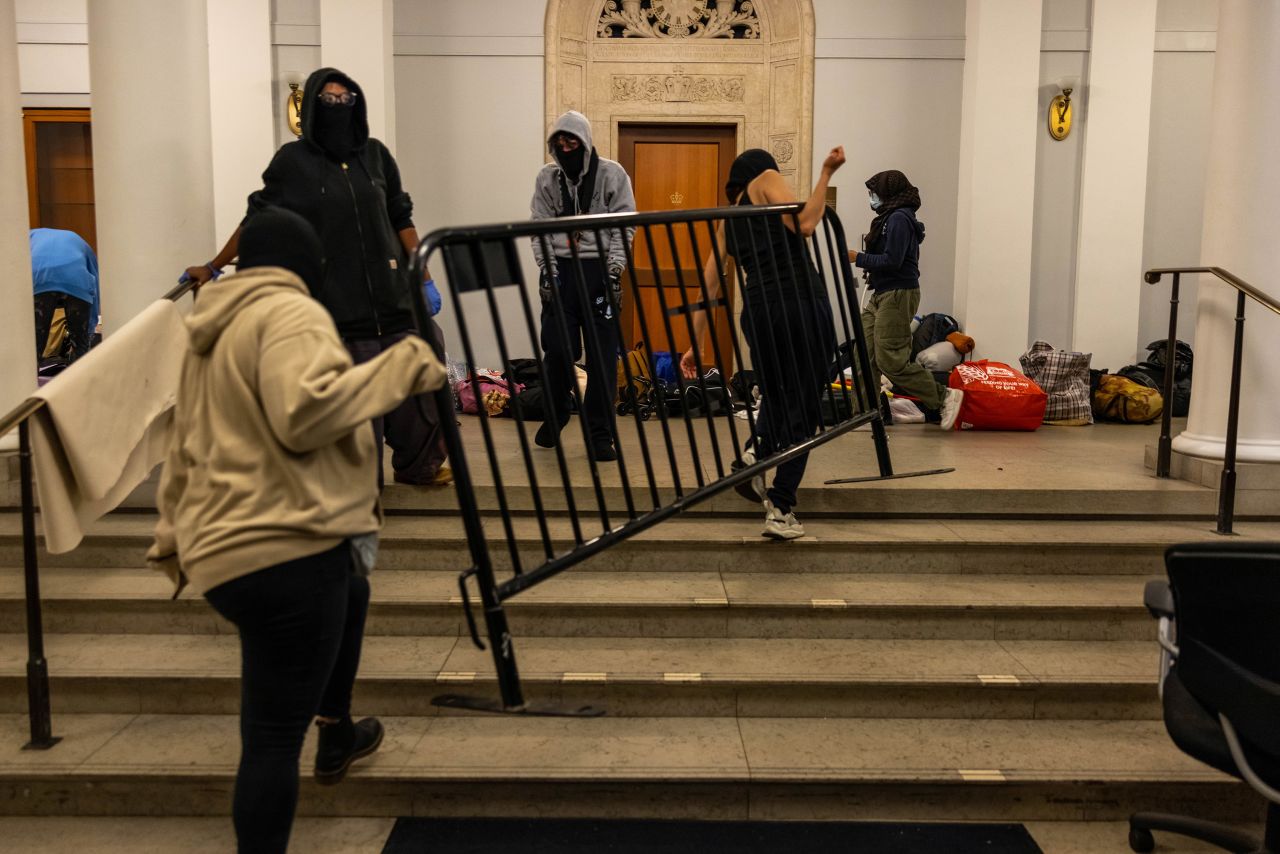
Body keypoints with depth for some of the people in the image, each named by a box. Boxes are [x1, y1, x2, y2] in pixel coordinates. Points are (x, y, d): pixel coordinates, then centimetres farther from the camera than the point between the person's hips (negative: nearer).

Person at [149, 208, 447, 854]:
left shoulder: (214, 330, 19)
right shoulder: (289, 313, -9)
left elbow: (186, 447, 23)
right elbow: (304, 413, -26)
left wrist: (174, 538, 29)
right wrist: (401, 367, -17)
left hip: (227, 548, 11)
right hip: (284, 551, -10)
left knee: (350, 597, 35)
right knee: (274, 735, -5)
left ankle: (337, 739, 50)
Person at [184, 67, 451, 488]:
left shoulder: (375, 154, 9)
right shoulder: (293, 160, 0)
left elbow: (401, 218, 10)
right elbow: (257, 220, 5)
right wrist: (214, 267, 3)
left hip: (390, 291, 3)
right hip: (335, 299, -3)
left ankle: (418, 463, 23)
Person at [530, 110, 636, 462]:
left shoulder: (612, 174, 2)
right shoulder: (547, 178, 8)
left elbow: (624, 225, 0)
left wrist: (613, 270, -7)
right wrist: (547, 270, -2)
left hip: (599, 270, -1)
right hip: (559, 269, 2)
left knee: (602, 355, -3)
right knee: (558, 350, 0)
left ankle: (600, 435, 5)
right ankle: (554, 420, 23)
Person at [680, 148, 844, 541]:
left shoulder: (726, 222, 23)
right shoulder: (767, 178, 9)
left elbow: (709, 287, 20)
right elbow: (804, 224, -8)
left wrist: (695, 344, 24)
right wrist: (827, 173, 1)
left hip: (758, 311, 5)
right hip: (801, 300, -5)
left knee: (774, 394, 28)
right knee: (803, 405, 2)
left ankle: (755, 452, 1)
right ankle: (781, 509, -3)